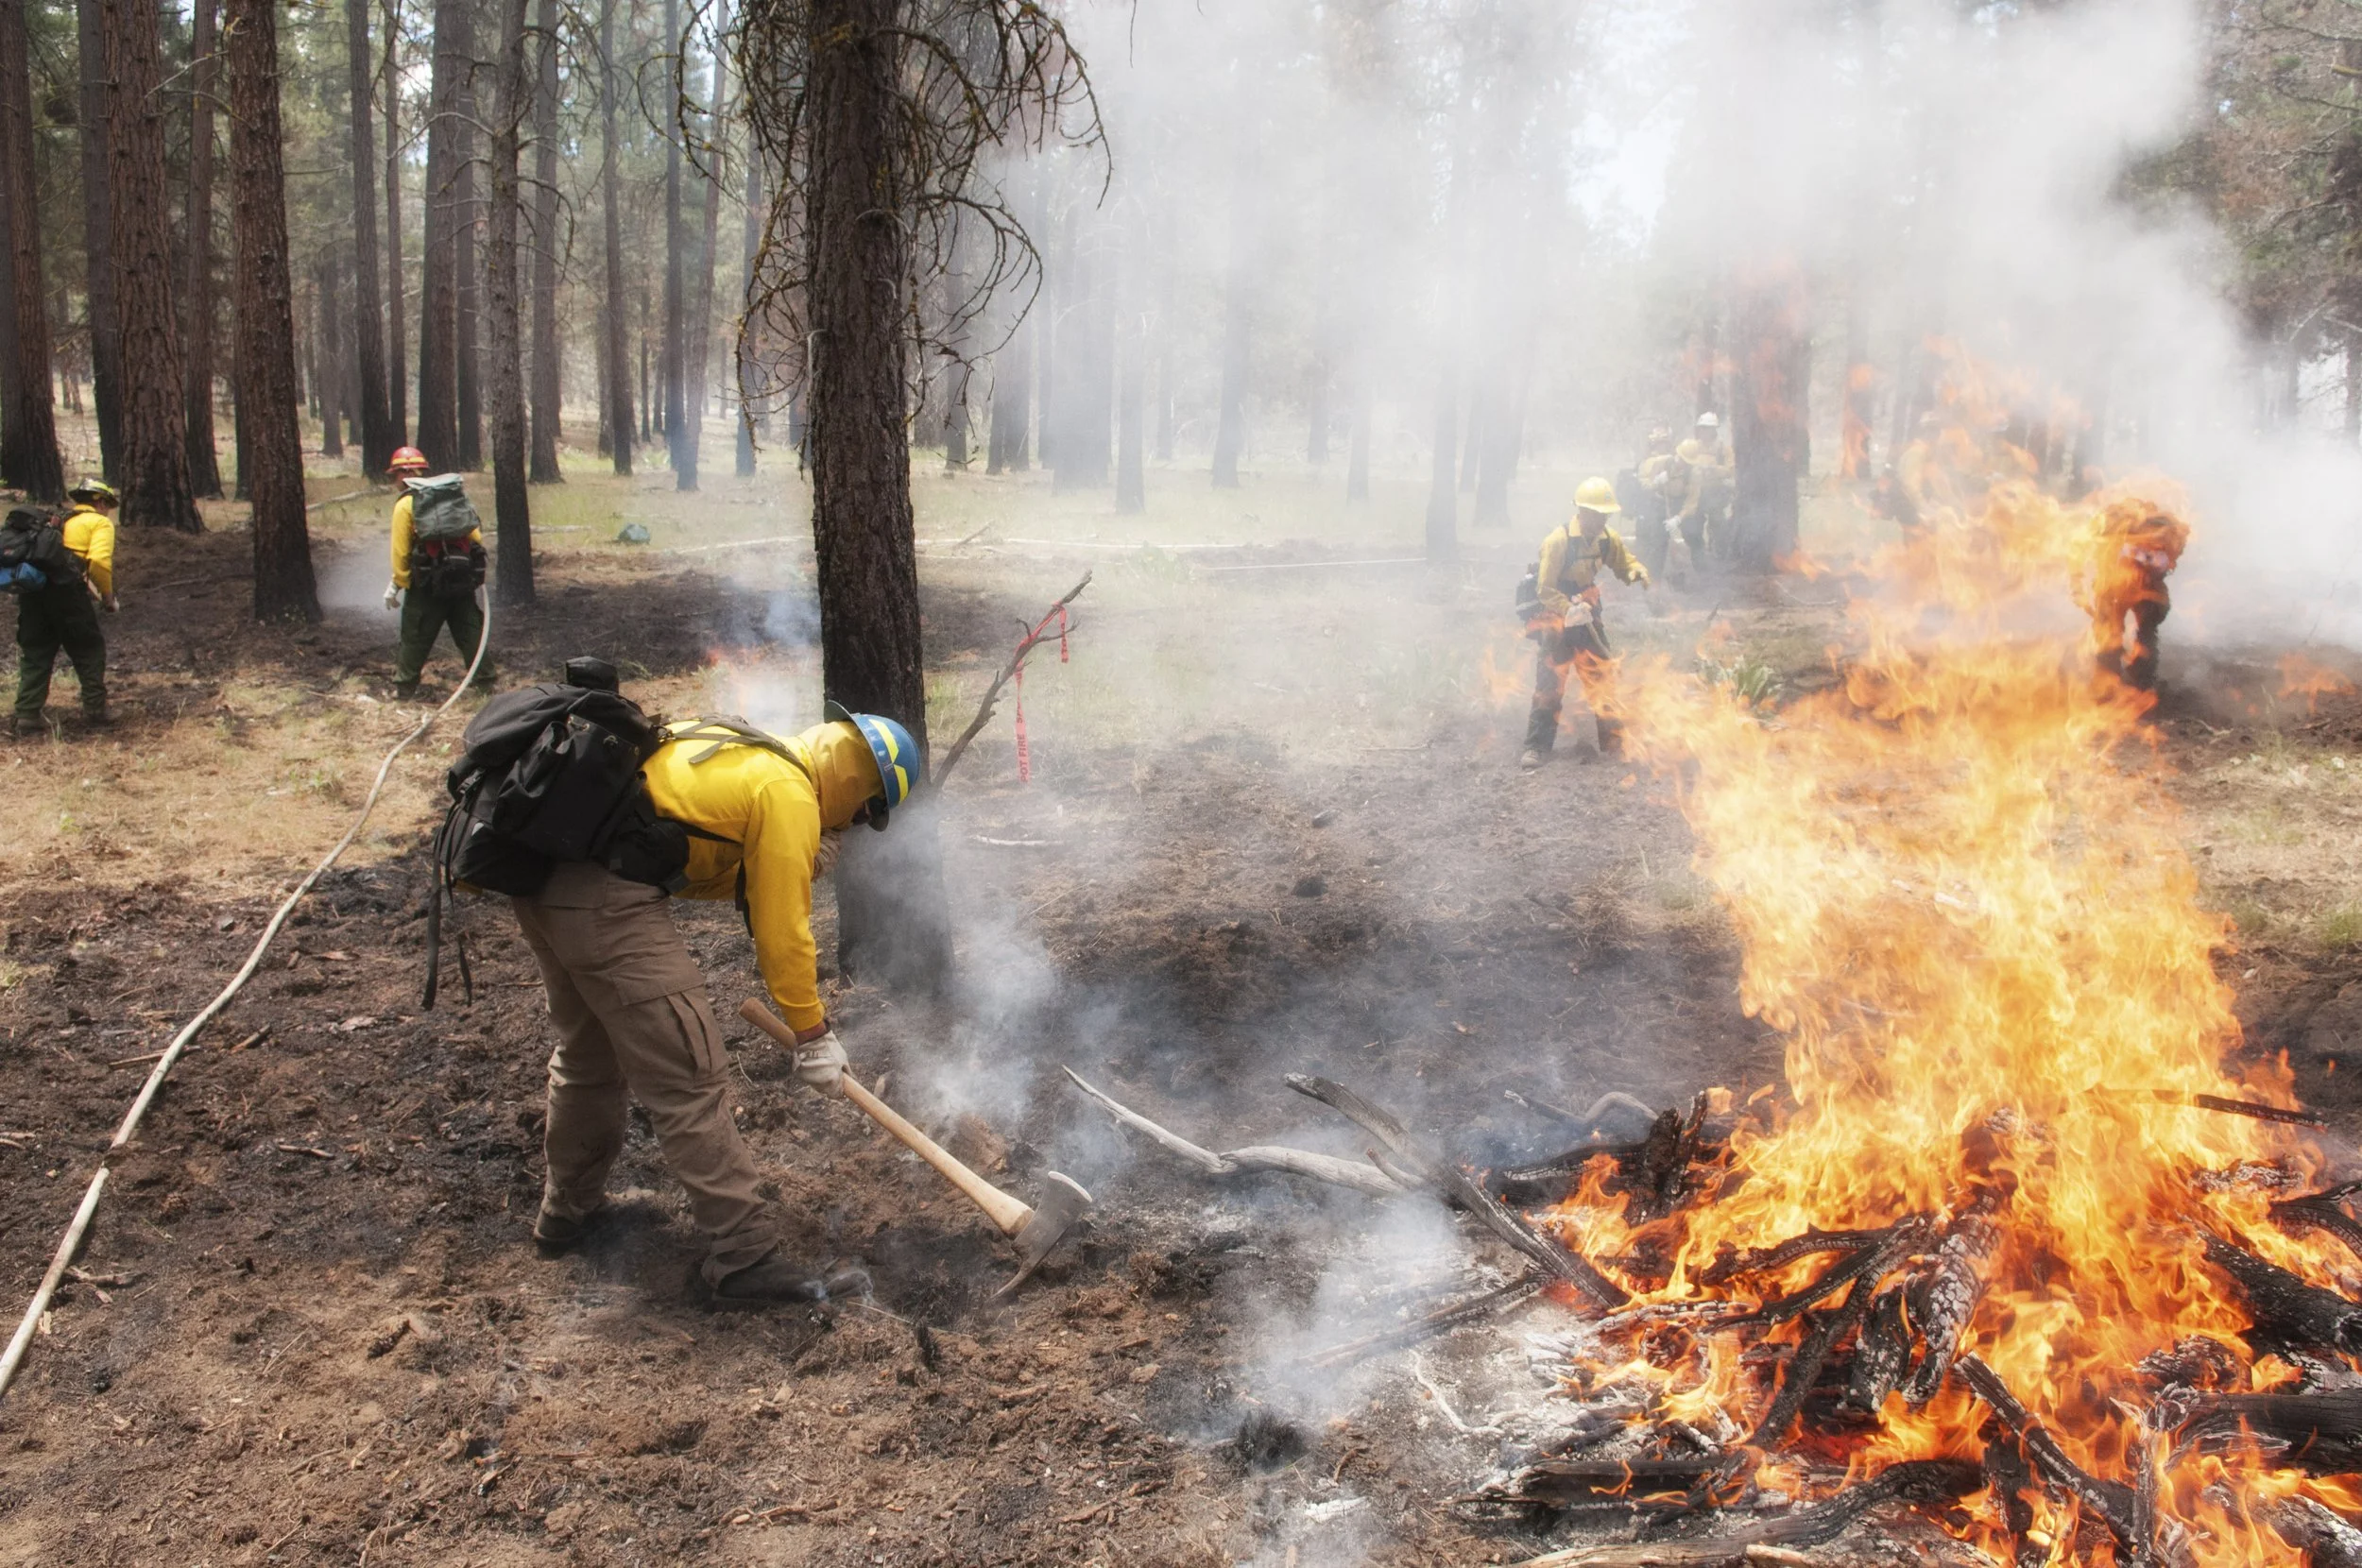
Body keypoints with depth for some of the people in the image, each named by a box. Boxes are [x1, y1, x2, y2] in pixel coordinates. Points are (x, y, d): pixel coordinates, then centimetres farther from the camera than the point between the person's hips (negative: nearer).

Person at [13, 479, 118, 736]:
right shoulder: (100, 523, 6)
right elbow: (99, 562, -10)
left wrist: (90, 590, 24)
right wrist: (108, 597, 1)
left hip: (33, 589, 6)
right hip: (66, 590, -6)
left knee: (35, 654, 11)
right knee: (90, 651, 9)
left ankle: (27, 715, 6)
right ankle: (95, 710, 12)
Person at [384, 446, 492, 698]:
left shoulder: (405, 505, -8)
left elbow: (401, 551, -10)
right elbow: (476, 537, 8)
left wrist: (397, 584, 0)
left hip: (427, 585, -4)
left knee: (415, 639, 5)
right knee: (471, 633, 11)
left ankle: (404, 688, 9)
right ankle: (485, 682, 13)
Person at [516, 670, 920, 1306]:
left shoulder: (743, 752, 21)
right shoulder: (788, 794, -6)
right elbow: (780, 931, -4)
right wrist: (813, 1034, 7)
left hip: (540, 870, 10)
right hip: (606, 898, -10)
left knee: (587, 1054, 28)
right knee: (690, 1081, -5)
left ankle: (568, 1211, 45)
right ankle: (746, 1259, -1)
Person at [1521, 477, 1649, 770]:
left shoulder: (1606, 539, -3)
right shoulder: (1559, 540, -23)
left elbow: (1624, 562, 9)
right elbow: (1545, 589, -23)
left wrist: (1636, 570, -15)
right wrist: (1568, 609, -37)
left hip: (1586, 614, 6)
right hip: (1555, 617, -6)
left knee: (1603, 678, 10)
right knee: (1550, 682, -8)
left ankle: (1613, 742, 21)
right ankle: (1537, 747, -1)